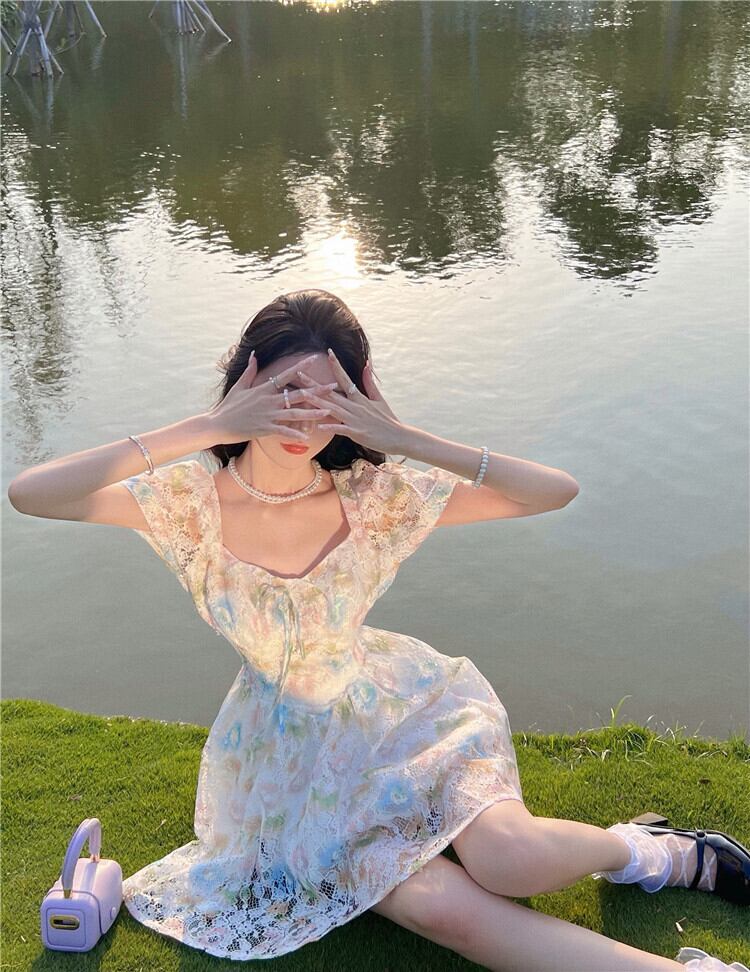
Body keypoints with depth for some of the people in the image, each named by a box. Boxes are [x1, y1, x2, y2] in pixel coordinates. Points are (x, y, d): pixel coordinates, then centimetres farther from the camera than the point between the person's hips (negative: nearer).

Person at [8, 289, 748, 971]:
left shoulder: (372, 495, -14)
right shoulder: (192, 503, -16)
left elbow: (557, 491, -19)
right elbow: (27, 494, -30)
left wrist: (405, 439, -30)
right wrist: (203, 429, -35)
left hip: (398, 706, 1)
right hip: (293, 757, 0)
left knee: (507, 858, -29)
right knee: (444, 910, -23)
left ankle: (639, 852, 4)